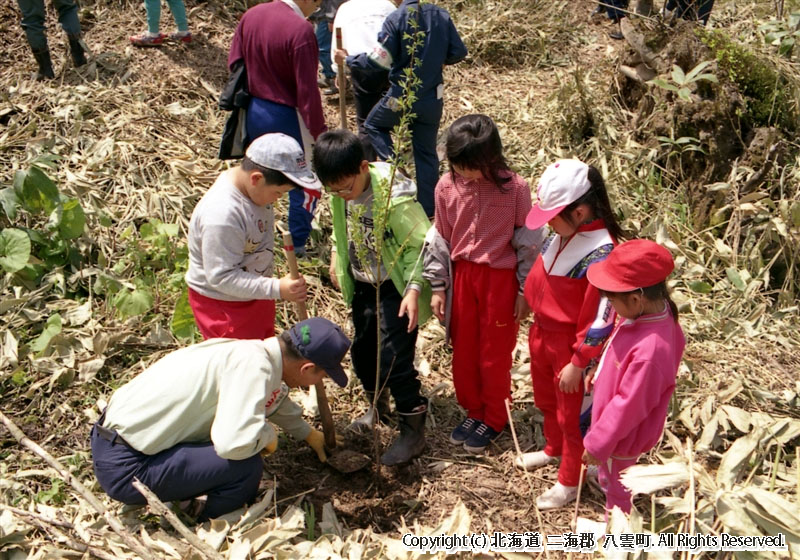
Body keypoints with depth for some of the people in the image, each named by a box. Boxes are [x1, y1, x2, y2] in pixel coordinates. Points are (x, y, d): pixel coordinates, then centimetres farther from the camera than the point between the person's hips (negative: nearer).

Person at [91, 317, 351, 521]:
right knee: (246, 467, -18)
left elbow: (275, 398, 28)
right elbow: (233, 442, -34)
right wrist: (268, 435, -12)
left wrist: (308, 434, 40)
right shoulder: (255, 365, -22)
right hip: (123, 467, -9)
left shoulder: (253, 352, 5)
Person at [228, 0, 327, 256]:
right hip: (287, 118, -7)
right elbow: (307, 91, -22)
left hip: (254, 112, 7)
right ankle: (297, 244, 18)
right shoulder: (300, 30, -23)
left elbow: (234, 63, 9)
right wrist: (319, 131, -14)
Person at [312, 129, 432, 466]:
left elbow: (421, 245, -23)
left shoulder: (394, 198, -29)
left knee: (394, 359, -7)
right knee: (362, 351, 20)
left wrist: (414, 288, -30)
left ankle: (413, 431, 10)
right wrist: (337, 256, 12)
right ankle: (379, 405, 46)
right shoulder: (342, 191, -7)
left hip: (395, 290, -8)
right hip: (362, 286, 8)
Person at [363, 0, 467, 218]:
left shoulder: (396, 18, -13)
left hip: (401, 96, -4)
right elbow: (459, 52, 2)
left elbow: (381, 59, -15)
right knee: (427, 153, 14)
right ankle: (428, 209, 18)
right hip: (432, 99, 4)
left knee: (373, 125, 24)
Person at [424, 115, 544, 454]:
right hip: (461, 275, 4)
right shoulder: (446, 187, -7)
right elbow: (440, 239, 3)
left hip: (501, 277, -3)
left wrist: (525, 290, -5)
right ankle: (473, 410, 37)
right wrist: (438, 287, 3)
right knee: (463, 350, 15)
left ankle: (494, 418, 31)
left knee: (495, 354, 10)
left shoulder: (514, 188, -16)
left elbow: (528, 242, -8)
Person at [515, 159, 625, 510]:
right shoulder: (565, 230, -8)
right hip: (542, 332, 8)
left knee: (572, 415, 14)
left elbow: (599, 320, -26)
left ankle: (569, 482, 37)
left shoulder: (601, 254, -31)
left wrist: (577, 365, -18)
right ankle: (554, 449, 56)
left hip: (571, 344, -8)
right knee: (546, 401, 29)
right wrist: (529, 302, 18)